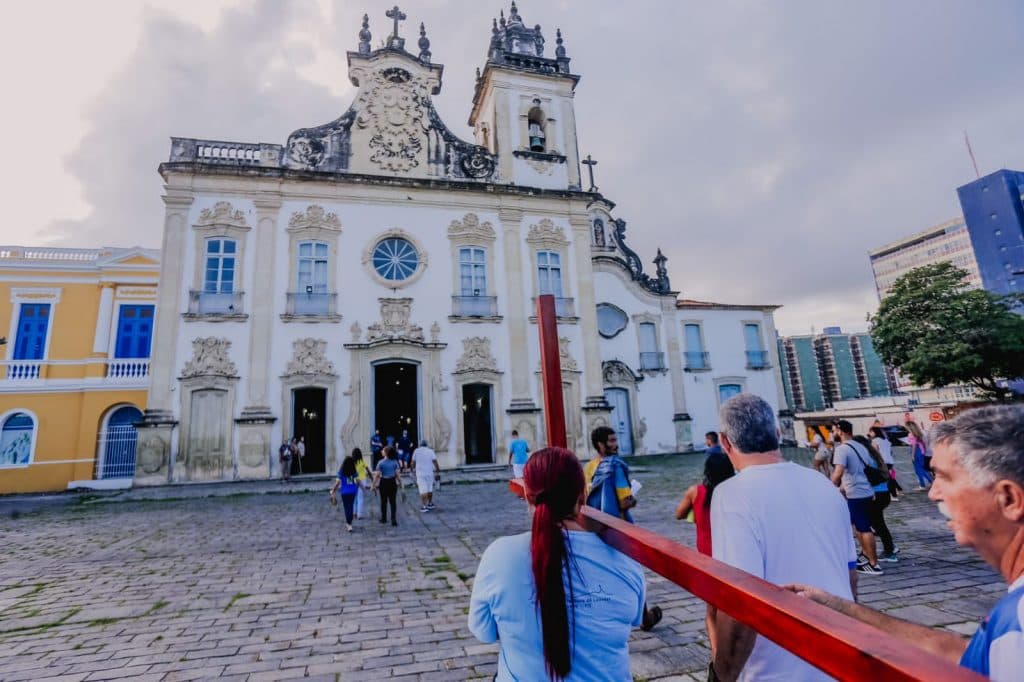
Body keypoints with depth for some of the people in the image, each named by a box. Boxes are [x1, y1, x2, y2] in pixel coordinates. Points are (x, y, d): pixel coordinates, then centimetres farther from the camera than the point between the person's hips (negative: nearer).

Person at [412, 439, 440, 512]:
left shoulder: (416, 451, 1)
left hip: (420, 473, -1)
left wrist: (413, 469, 23)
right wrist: (438, 472, -2)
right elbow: (435, 462, -6)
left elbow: (413, 462, 4)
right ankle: (430, 504, 27)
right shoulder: (430, 451, 0)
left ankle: (423, 506, -10)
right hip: (429, 473, 1)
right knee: (430, 489, 15)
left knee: (423, 490, -3)